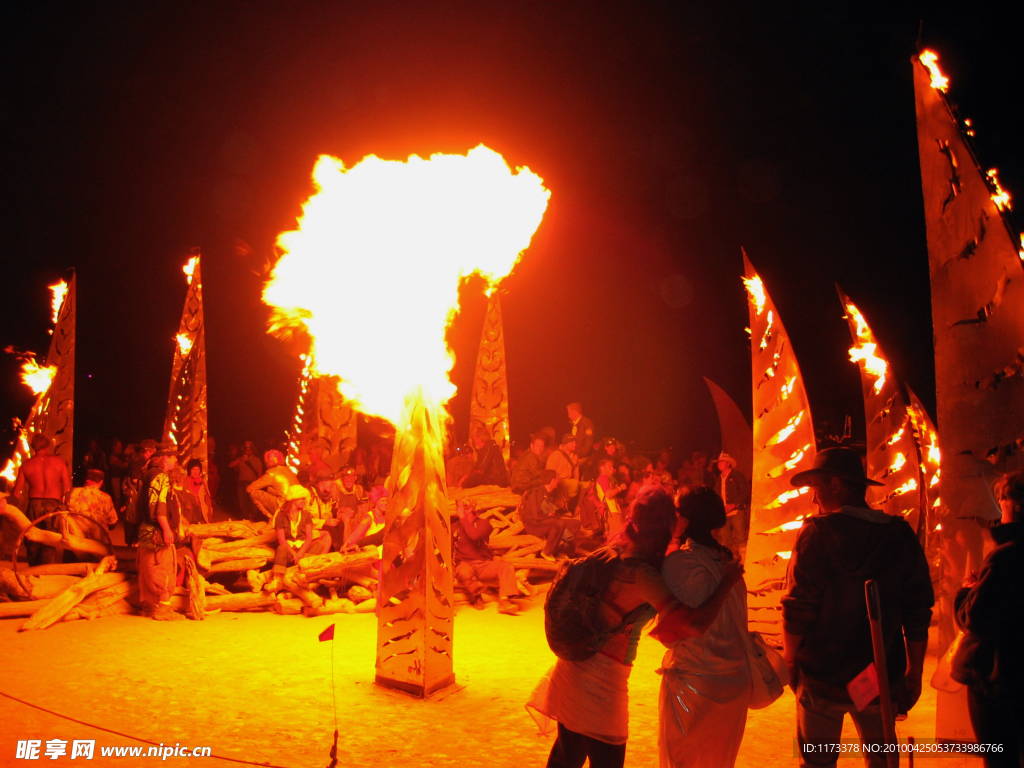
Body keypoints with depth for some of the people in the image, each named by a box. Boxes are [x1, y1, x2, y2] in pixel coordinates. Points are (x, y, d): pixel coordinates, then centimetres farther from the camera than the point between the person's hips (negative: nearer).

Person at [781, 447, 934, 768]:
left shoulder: (817, 534, -13)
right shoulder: (901, 535, -2)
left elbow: (798, 609, -14)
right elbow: (918, 615, 1)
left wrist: (790, 659, 0)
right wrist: (915, 671, 12)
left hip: (822, 680, -3)